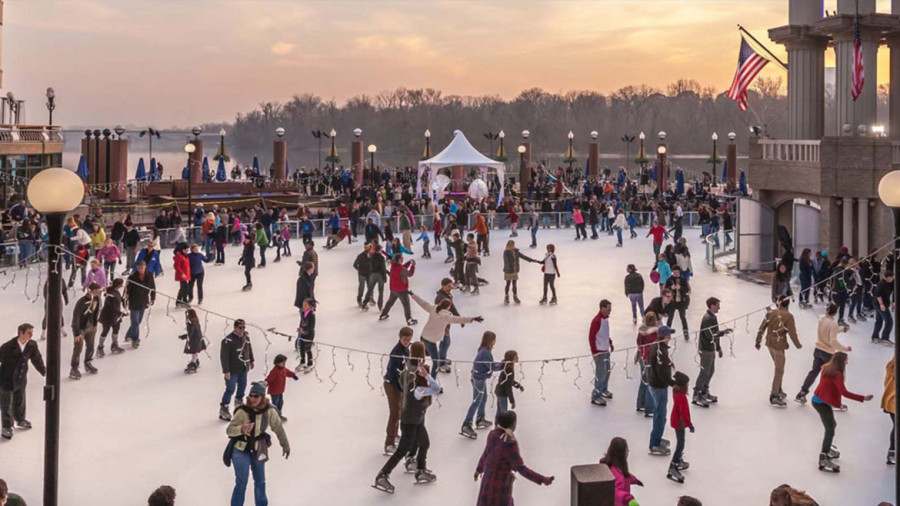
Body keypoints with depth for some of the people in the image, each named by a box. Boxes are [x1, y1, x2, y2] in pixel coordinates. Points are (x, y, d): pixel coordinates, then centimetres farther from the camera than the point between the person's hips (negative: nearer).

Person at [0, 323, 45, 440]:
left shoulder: (32, 345, -14)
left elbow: (37, 359, 3)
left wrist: (44, 371, 14)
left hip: (21, 380, 5)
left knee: (20, 402, 25)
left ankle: (20, 420, 50)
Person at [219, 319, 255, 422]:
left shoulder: (245, 336, -5)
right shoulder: (228, 340, -27)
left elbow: (249, 347, 13)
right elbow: (224, 356, -23)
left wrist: (251, 360, 21)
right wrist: (226, 371, -22)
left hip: (243, 368, 7)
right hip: (233, 370, -7)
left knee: (242, 385, 23)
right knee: (230, 389, -3)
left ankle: (238, 402, 46)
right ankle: (223, 409, 9)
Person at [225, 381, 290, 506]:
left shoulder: (269, 411, -19)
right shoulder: (243, 411, -25)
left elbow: (278, 428, -4)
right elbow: (229, 430, -25)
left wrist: (285, 445, 7)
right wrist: (241, 429, -46)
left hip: (258, 450, 3)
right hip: (241, 450, -3)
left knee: (260, 481, 21)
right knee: (241, 483, -4)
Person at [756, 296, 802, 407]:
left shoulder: (770, 312, 0)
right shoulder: (788, 316, -17)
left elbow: (762, 327, 4)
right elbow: (792, 333, -16)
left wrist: (758, 341, 15)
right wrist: (798, 345, 0)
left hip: (769, 343, 7)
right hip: (779, 345, -7)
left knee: (779, 368, 23)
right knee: (779, 371, 2)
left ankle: (778, 390, 34)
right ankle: (774, 396, 4)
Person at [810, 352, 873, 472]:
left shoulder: (827, 368, 2)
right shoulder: (837, 374, -23)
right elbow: (844, 393, -29)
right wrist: (863, 398, -29)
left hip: (817, 400, 10)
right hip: (823, 404, -10)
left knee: (831, 425, 27)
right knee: (830, 431, -7)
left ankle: (827, 449, 43)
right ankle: (824, 460, -7)